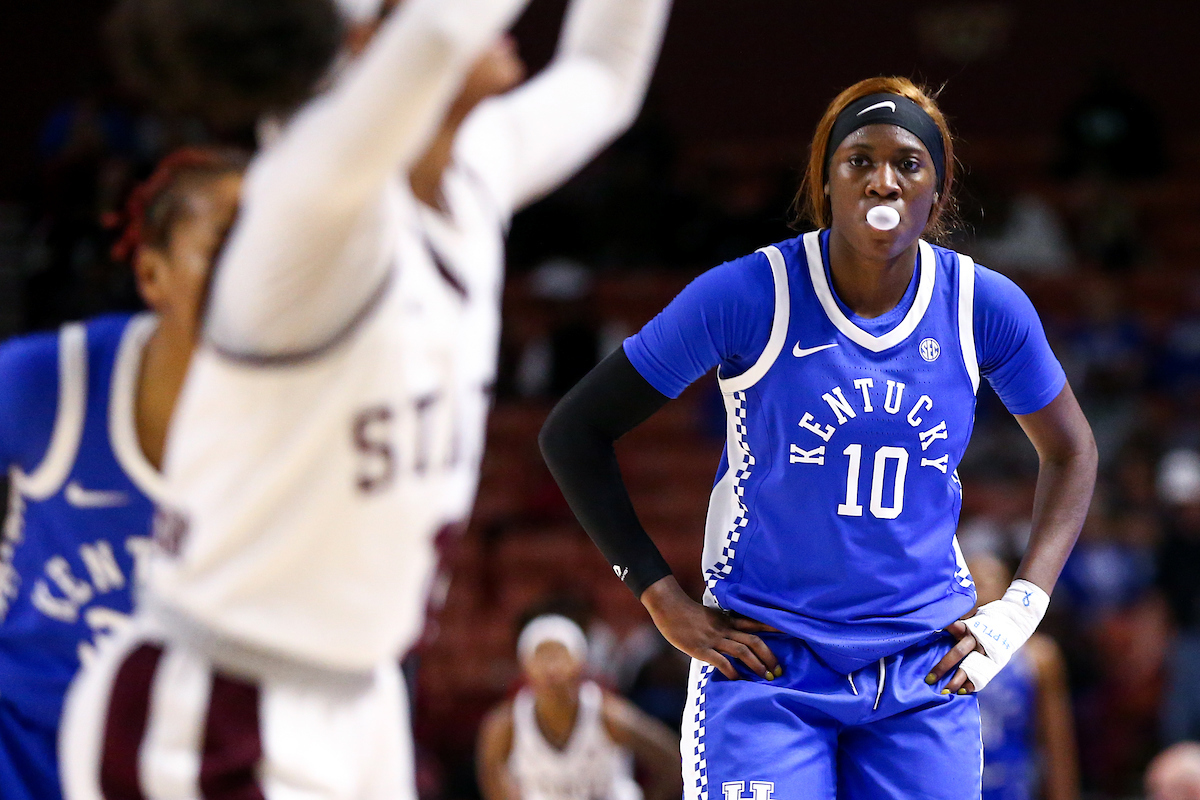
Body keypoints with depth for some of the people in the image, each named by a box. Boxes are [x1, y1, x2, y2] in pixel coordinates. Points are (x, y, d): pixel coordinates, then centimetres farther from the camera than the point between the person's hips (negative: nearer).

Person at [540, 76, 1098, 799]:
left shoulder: (985, 307, -3)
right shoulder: (748, 296, -11)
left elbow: (1071, 453, 15)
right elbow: (573, 433, -4)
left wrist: (1019, 612, 3)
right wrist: (666, 602, -8)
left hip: (927, 677, 3)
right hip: (767, 671, -3)